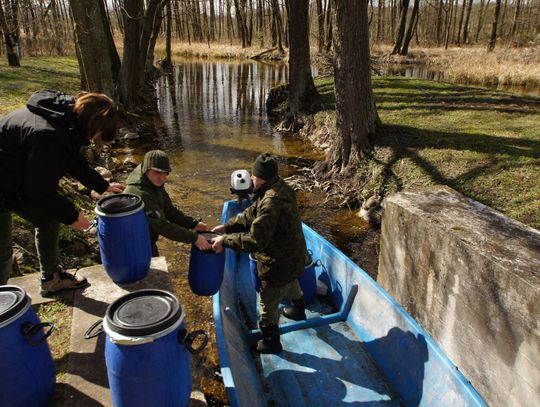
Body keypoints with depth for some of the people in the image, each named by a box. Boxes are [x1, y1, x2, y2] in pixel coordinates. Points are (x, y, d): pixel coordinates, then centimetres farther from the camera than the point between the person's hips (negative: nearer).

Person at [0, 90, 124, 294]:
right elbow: (41, 191, -27)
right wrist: (71, 215, -14)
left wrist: (103, 185, 18)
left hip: (20, 183, 10)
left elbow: (75, 161, 13)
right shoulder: (47, 134, -34)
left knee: (49, 221, 16)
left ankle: (51, 278, 33)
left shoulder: (66, 120, -3)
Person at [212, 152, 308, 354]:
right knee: (290, 282, 37)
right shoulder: (280, 187, -4)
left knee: (268, 303, 12)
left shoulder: (271, 203, -35)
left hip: (279, 262, -10)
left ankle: (271, 341, 33)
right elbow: (252, 214, 3)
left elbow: (255, 241, -35)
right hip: (293, 254, 10)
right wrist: (227, 227, -2)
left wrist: (225, 240, -25)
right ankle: (299, 309, 65)